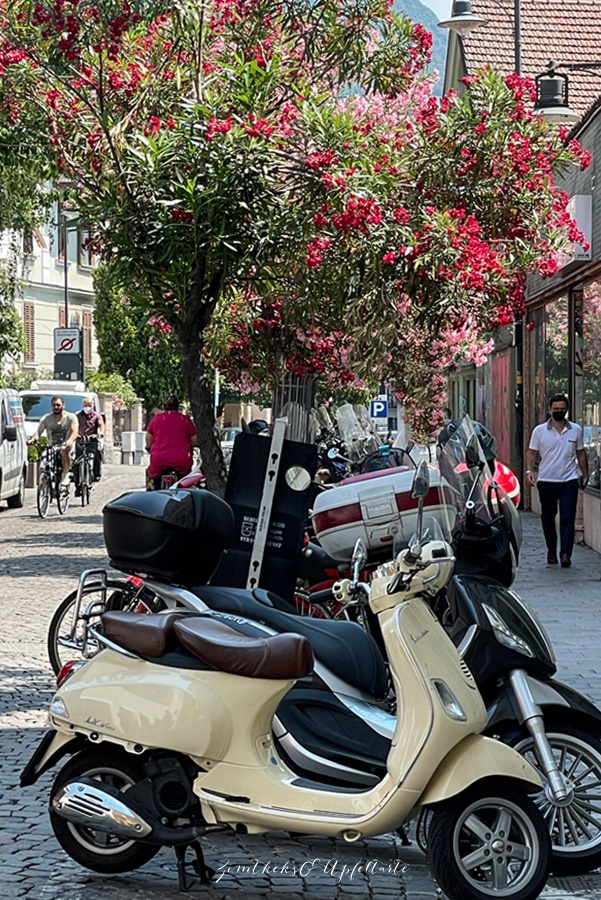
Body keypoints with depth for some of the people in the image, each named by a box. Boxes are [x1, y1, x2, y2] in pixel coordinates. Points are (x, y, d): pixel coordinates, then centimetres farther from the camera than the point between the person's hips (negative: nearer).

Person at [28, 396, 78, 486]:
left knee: (64, 450, -40)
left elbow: (75, 432, -14)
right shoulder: (46, 419, 8)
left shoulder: (70, 417, 1)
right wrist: (33, 438, -27)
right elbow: (38, 432, -2)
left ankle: (65, 475, -29)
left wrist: (70, 440, -38)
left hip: (66, 446, -3)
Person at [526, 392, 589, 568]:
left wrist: (585, 475, 12)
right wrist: (529, 470, -11)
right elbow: (531, 452, 4)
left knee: (567, 518, -9)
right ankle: (551, 551, 25)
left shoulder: (576, 430, 6)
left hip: (569, 481, 0)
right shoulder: (540, 431, 2)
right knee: (548, 518, 9)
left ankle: (566, 554, -14)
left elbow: (580, 454, 14)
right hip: (546, 481, 0)